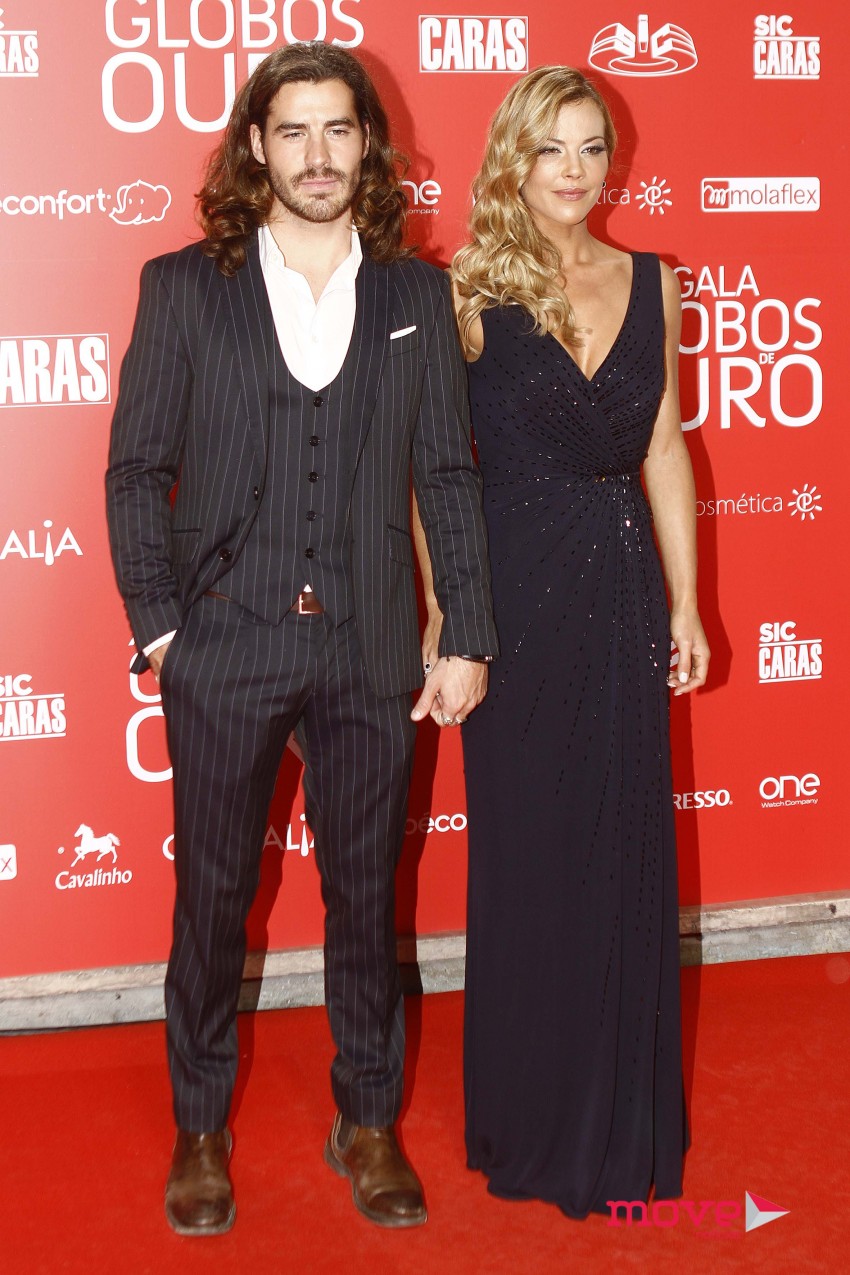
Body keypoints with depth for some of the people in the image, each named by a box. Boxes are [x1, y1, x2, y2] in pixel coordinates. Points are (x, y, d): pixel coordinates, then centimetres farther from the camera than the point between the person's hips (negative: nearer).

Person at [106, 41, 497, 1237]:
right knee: (212, 894, 10)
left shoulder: (417, 294, 5)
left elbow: (449, 474, 4)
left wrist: (468, 636, 1)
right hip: (224, 646, -1)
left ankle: (369, 1123, 30)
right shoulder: (183, 286, 0)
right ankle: (200, 1129, 28)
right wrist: (157, 625, -6)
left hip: (370, 648, 2)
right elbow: (137, 471, 1)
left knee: (366, 892, 12)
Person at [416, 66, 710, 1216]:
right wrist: (443, 607, -10)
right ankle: (529, 1118, 25)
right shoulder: (472, 291, -5)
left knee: (627, 844, 10)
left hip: (622, 592, 4)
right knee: (526, 850, 6)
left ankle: (622, 1111, 29)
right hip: (516, 592, -4)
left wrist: (684, 599, 8)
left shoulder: (649, 285, 7)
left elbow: (663, 446, 10)